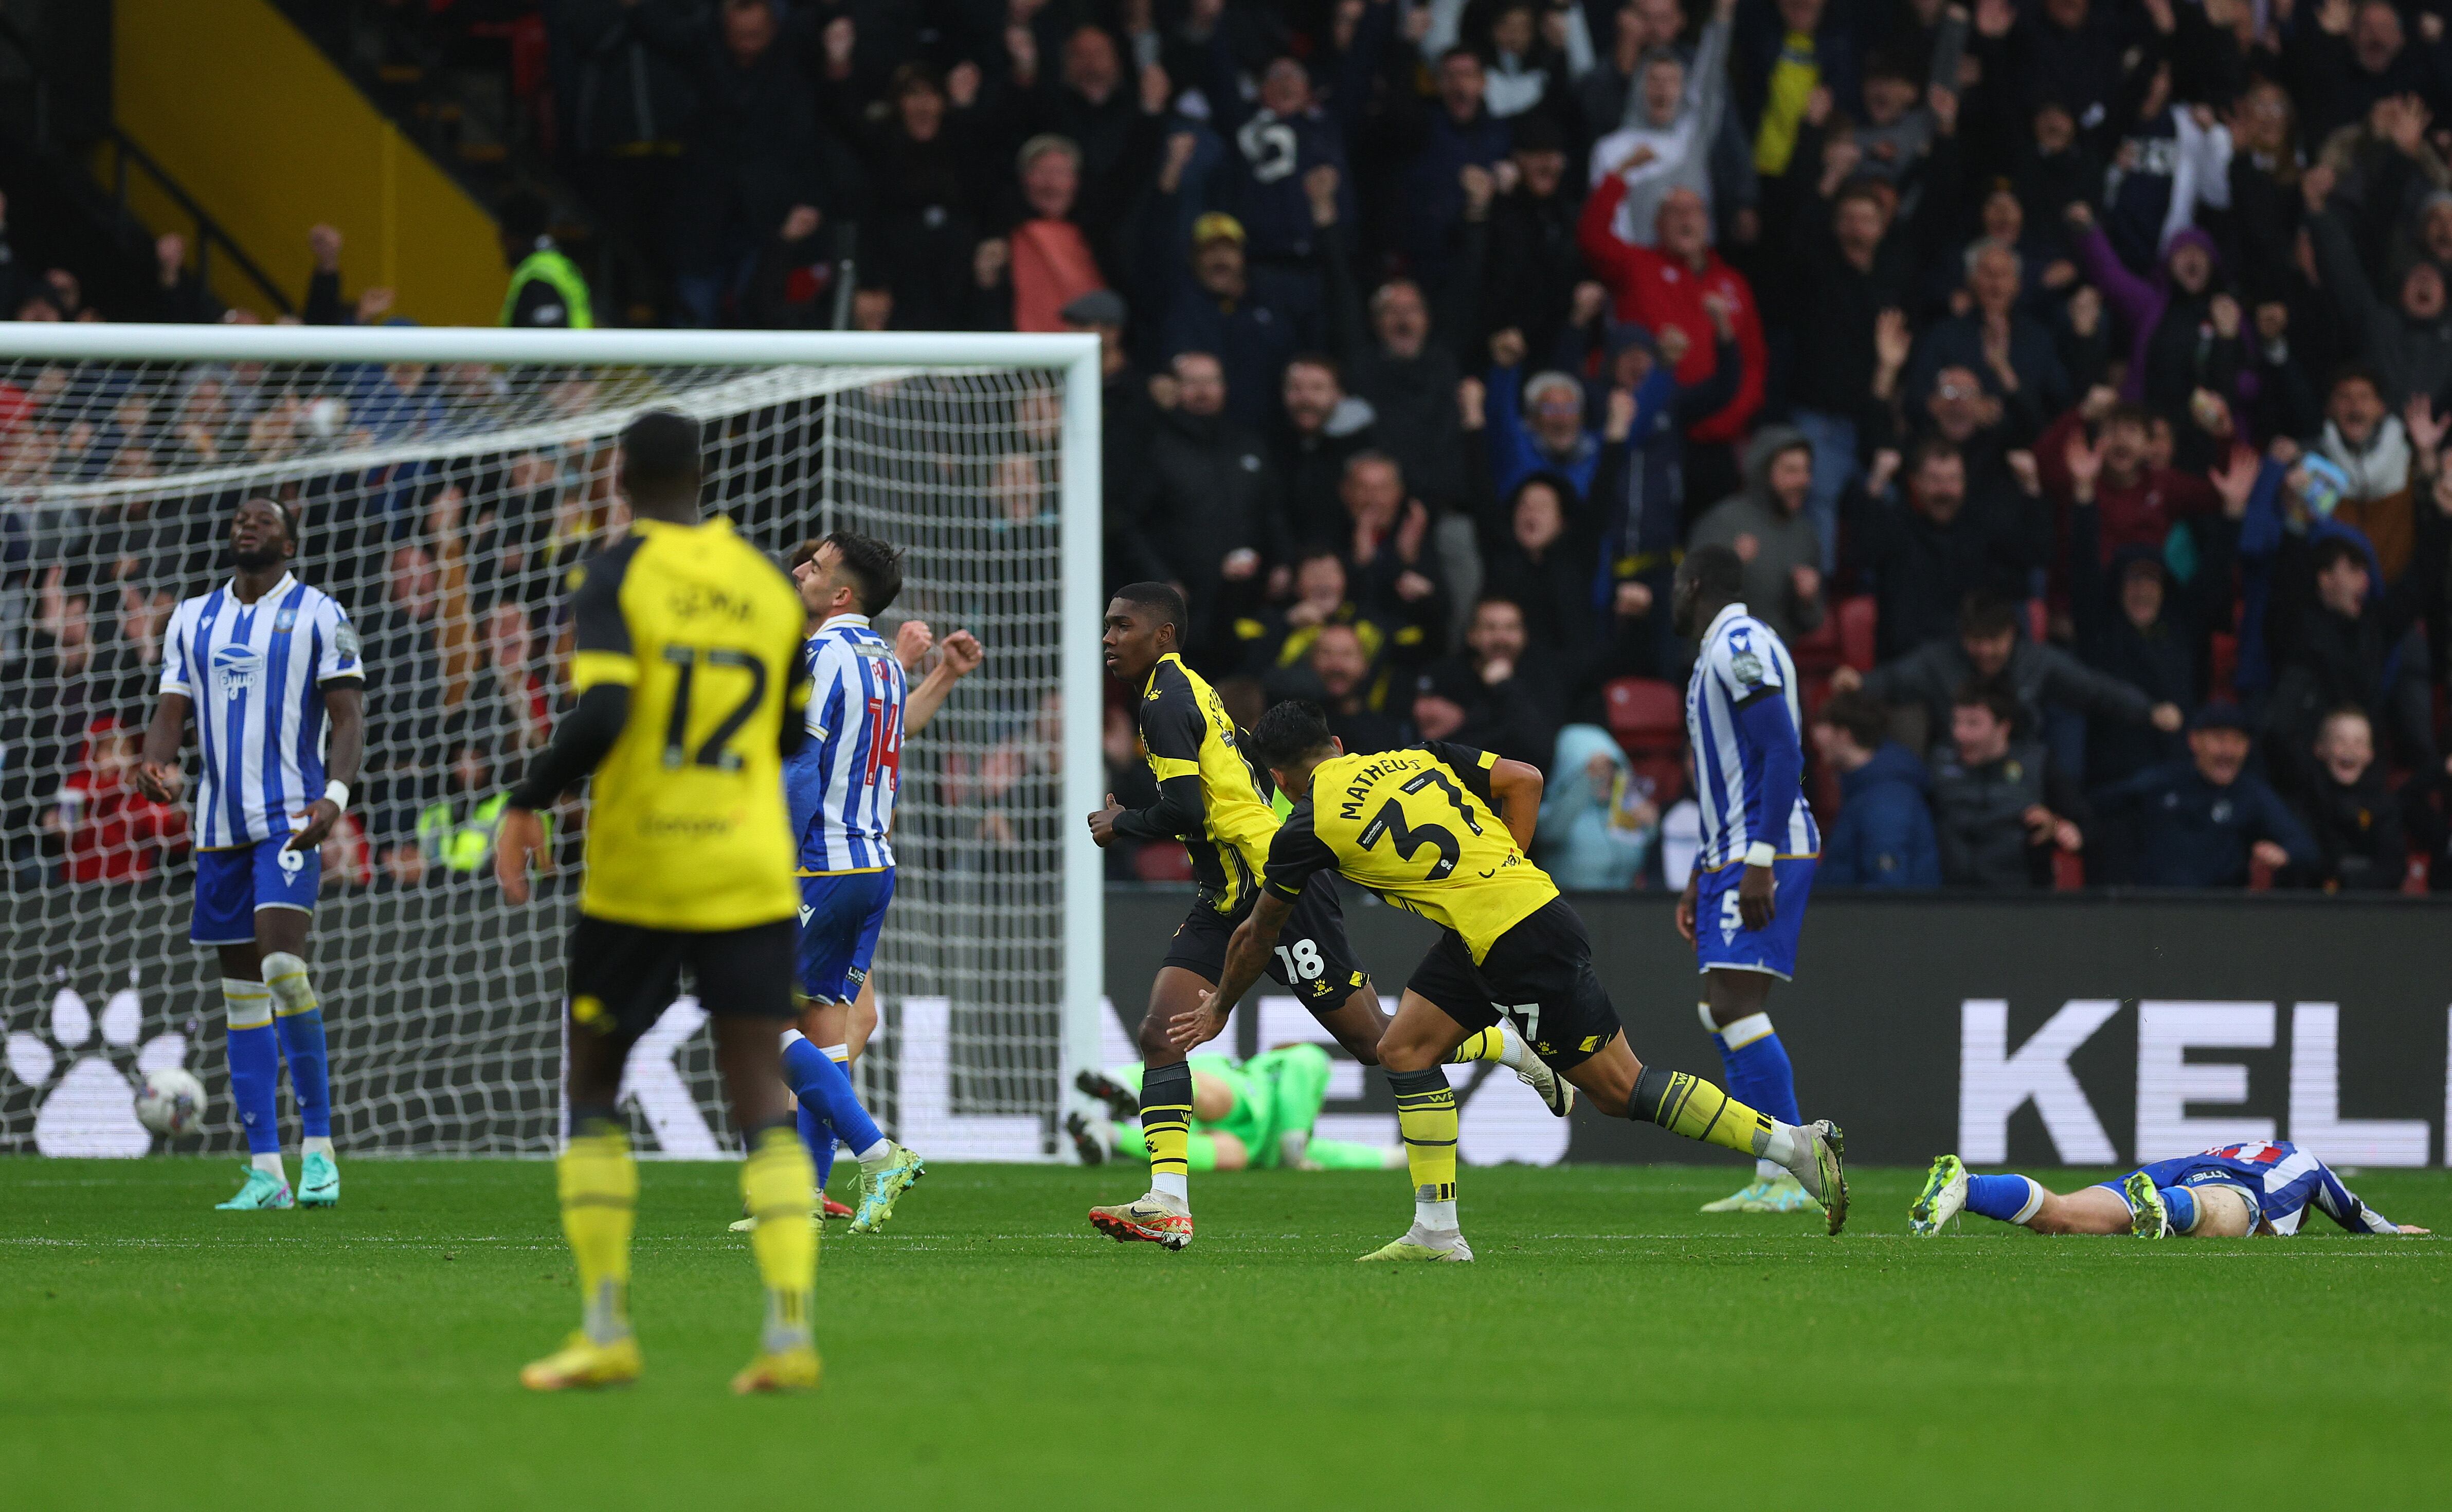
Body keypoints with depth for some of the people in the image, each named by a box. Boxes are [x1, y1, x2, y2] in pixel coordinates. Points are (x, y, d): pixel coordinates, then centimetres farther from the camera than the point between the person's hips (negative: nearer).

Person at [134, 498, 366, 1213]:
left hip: (290, 817, -5)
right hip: (220, 824, 5)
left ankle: (318, 1147, -15)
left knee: (282, 959, -22)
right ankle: (266, 1171, 6)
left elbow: (348, 717, -4)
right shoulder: (193, 618, 15)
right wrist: (156, 761, -10)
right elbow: (171, 711, 13)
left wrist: (335, 796, -20)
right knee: (241, 989, 4)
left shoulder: (317, 615, 1)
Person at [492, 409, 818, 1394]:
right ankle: (790, 1335, -14)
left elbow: (600, 714, -20)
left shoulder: (616, 576, -7)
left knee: (592, 1090, 13)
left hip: (634, 877, -3)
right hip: (750, 877, 3)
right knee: (762, 1100, 0)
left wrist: (526, 806, -8)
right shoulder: (769, 587, 7)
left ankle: (606, 1330, 7)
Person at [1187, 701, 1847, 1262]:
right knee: (1405, 1049, 9)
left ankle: (1795, 1144, -1)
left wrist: (1219, 1008, 29)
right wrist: (1499, 872, 14)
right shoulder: (1415, 758, 13)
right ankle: (1437, 1232, 8)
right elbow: (1523, 780, 9)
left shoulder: (1308, 830, -3)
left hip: (1527, 946, -8)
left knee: (1619, 1089, -2)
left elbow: (1257, 936, 12)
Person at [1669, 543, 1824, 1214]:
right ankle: (1775, 1177, 8)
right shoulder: (1719, 654, 21)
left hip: (1764, 855, -10)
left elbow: (1783, 756, -20)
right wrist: (1700, 879, 29)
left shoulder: (1742, 646, -12)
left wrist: (1759, 863, -25)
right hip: (1731, 857, 10)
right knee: (1722, 1012, 9)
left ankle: (1792, 1175, -17)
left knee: (1735, 1005, -16)